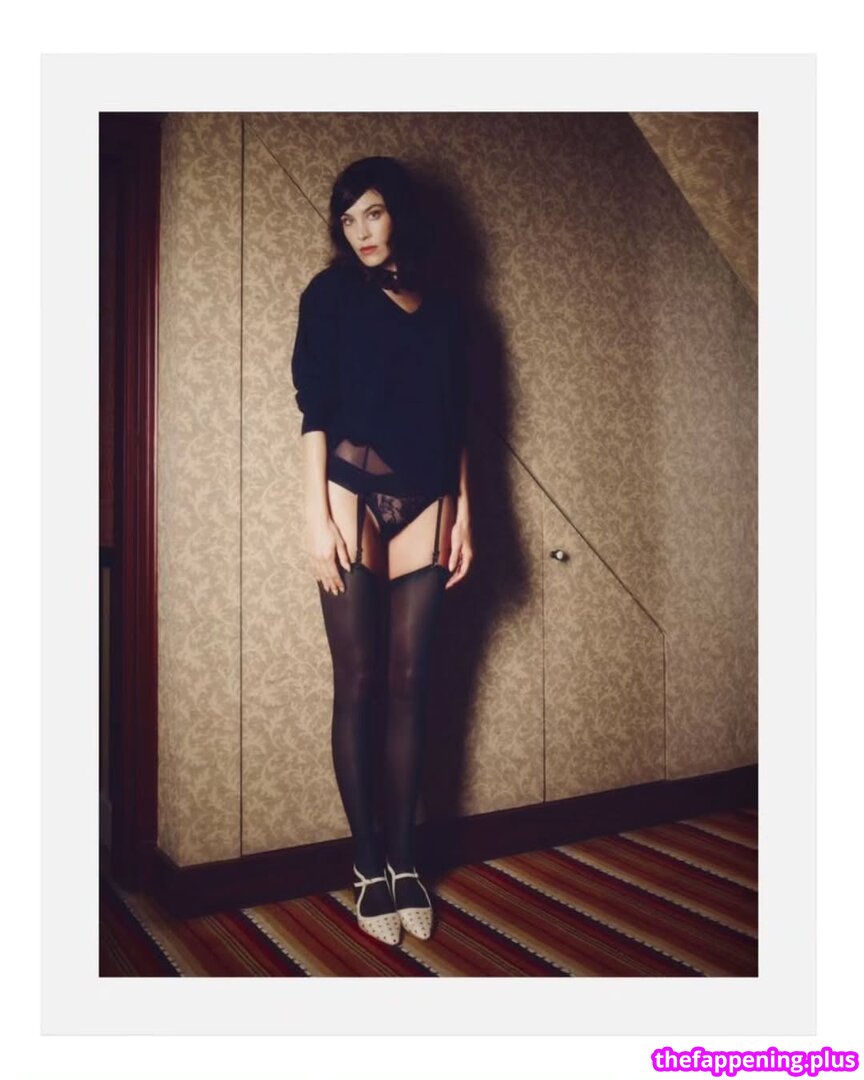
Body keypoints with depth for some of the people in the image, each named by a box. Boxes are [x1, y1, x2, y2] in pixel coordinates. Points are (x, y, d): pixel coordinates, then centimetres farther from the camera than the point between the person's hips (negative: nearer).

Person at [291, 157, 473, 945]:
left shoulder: (443, 305, 15)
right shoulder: (330, 295, 7)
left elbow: (458, 420, 14)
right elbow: (313, 409, 0)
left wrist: (463, 514, 8)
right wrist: (319, 513, -9)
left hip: (424, 505, 3)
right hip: (354, 498, -3)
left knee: (410, 683, 3)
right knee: (357, 683, -2)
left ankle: (404, 860, 13)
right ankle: (369, 866, 9)